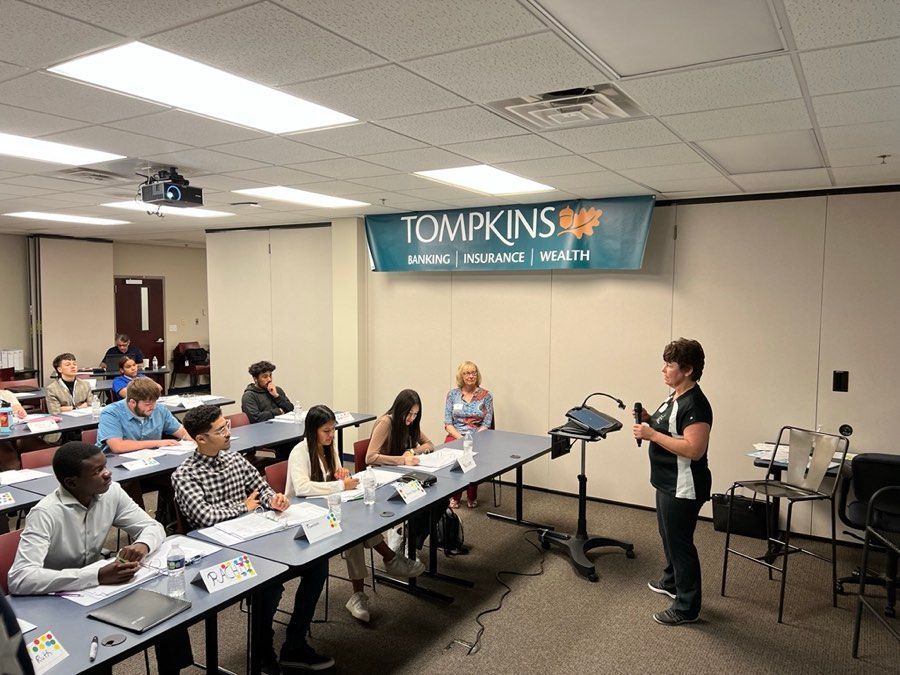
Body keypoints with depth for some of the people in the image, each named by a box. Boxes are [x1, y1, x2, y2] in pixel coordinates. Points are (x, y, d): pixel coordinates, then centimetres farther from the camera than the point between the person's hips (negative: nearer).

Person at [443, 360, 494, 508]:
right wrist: (461, 438, -12)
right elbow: (448, 423, 4)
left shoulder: (485, 395, 6)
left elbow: (486, 424, 1)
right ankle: (454, 496, -10)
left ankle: (472, 496, -9)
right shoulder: (452, 394, 9)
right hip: (455, 436, 1)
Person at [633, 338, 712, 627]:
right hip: (668, 483, 11)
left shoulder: (695, 405, -24)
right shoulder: (675, 397, 7)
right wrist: (650, 420, 2)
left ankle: (686, 608, 17)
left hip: (683, 488, -10)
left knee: (679, 543, 2)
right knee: (668, 536, 26)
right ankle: (671, 583, 47)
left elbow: (694, 449, -30)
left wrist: (652, 435, -28)